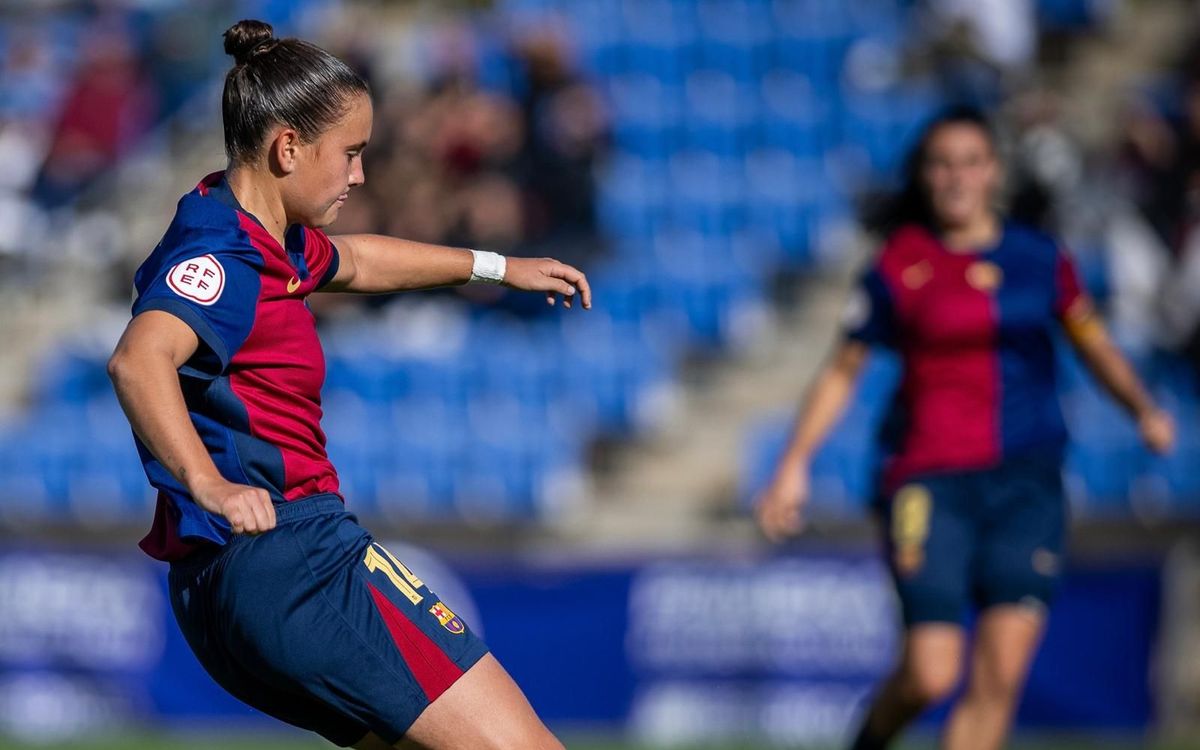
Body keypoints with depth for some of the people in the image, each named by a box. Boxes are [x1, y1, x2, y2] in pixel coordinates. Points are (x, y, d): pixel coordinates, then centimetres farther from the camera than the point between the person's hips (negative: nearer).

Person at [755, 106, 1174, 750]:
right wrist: (794, 465, 2)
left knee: (1000, 675, -7)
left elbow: (1092, 342, 22)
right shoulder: (898, 269, -1)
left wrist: (1144, 409, 9)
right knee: (931, 675, -11)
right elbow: (842, 371, 7)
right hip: (931, 480, -3)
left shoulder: (1039, 258, 7)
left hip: (1028, 479, 3)